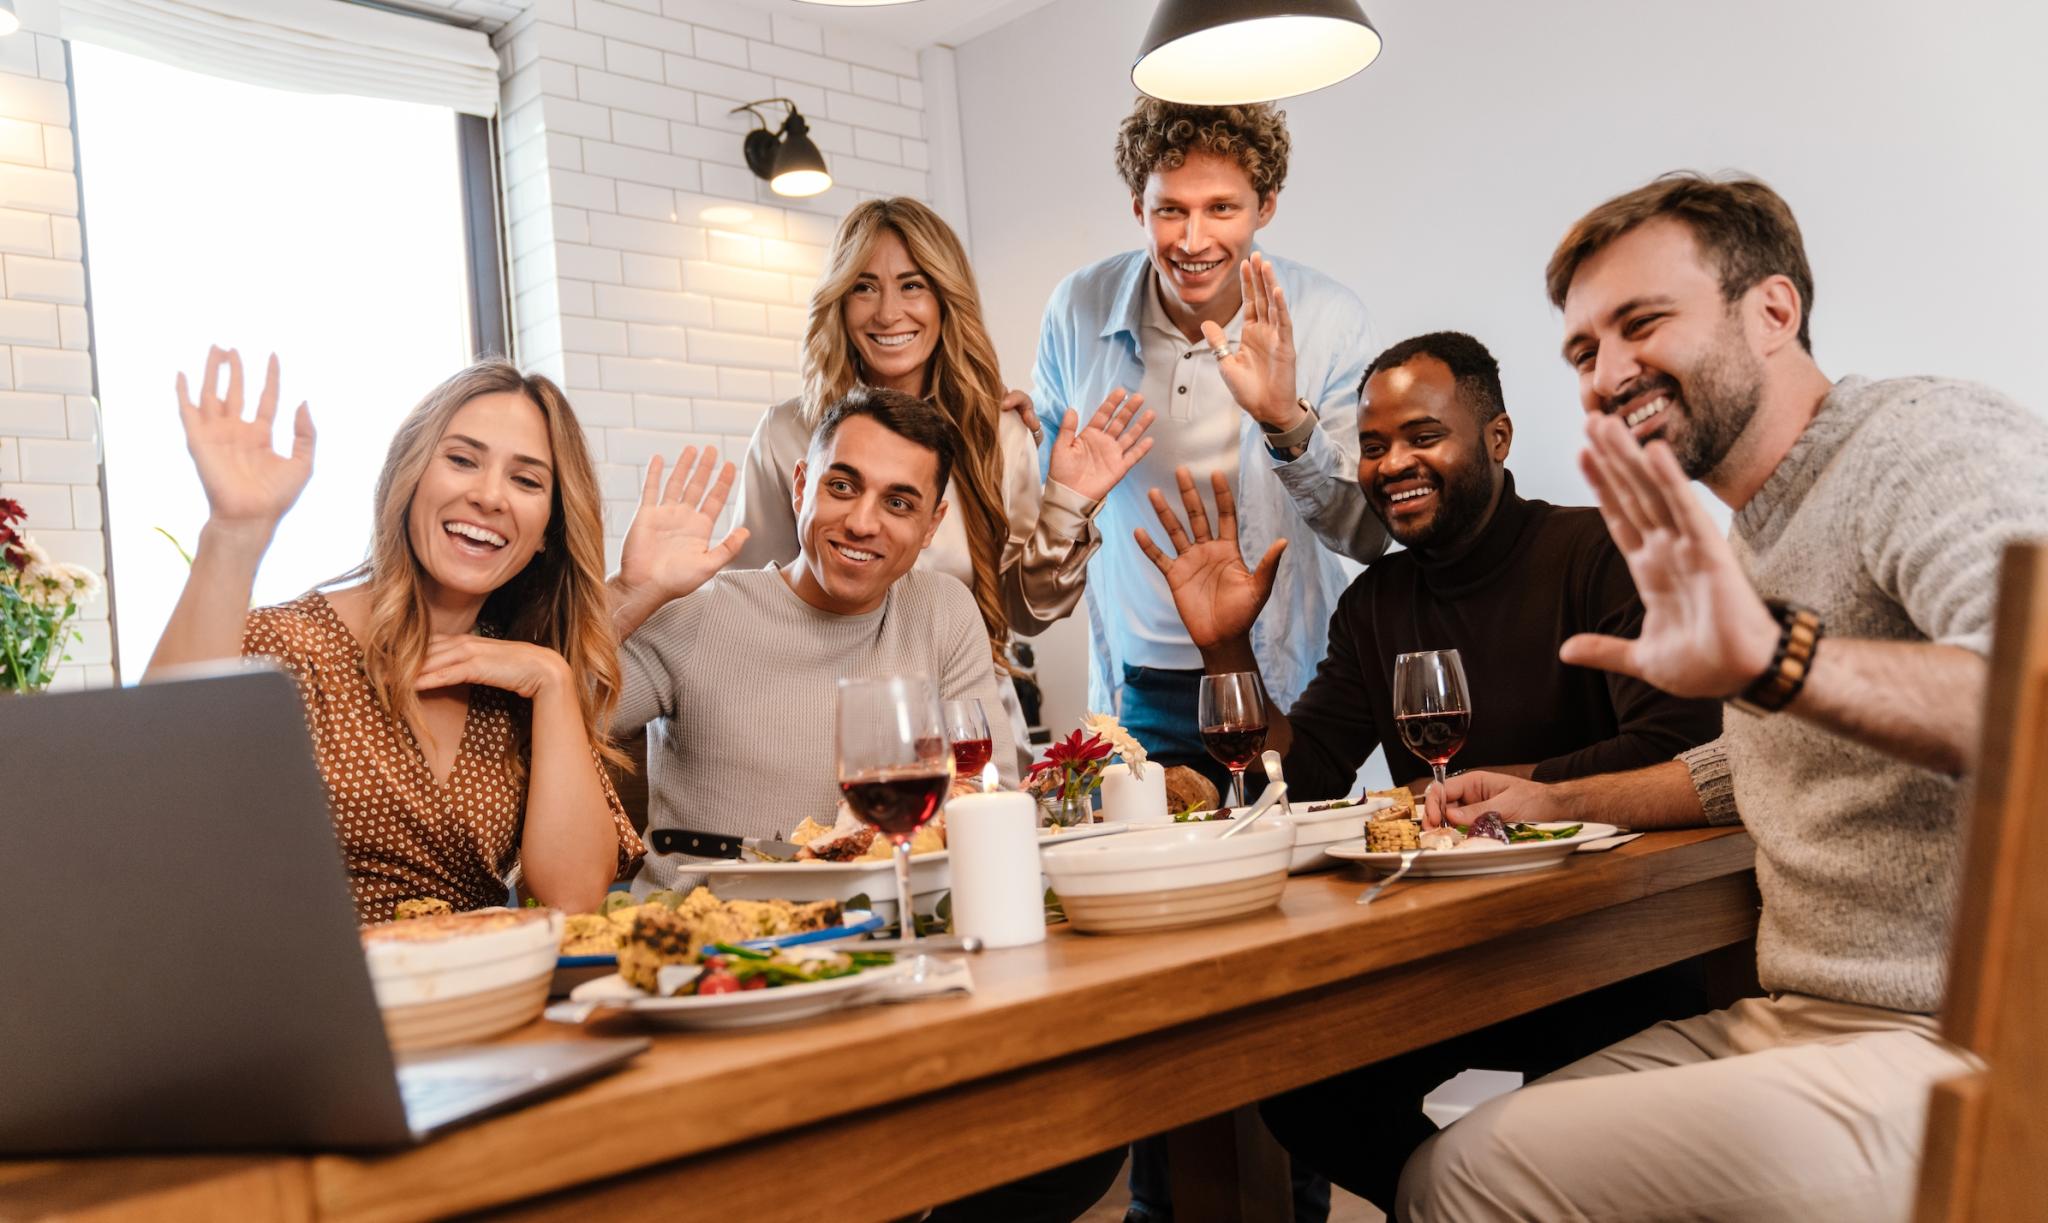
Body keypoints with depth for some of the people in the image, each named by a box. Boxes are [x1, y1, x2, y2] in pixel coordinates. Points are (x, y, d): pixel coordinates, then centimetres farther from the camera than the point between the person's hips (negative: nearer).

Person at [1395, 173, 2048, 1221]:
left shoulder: (1928, 440, -13)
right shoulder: (1758, 534, 16)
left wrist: (1775, 656, -46)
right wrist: (1556, 802, 21)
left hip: (1962, 1054, -8)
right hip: (1796, 1021, 9)